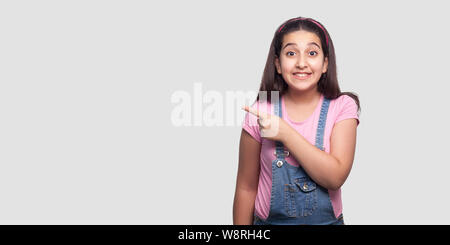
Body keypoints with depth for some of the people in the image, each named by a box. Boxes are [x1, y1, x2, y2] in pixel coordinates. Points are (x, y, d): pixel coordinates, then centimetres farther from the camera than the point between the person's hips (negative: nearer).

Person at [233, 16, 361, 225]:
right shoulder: (260, 114, -10)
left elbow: (336, 178, -21)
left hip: (327, 219, 1)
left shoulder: (342, 107, -9)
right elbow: (246, 188, -6)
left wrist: (285, 133, -24)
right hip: (270, 220, 0)